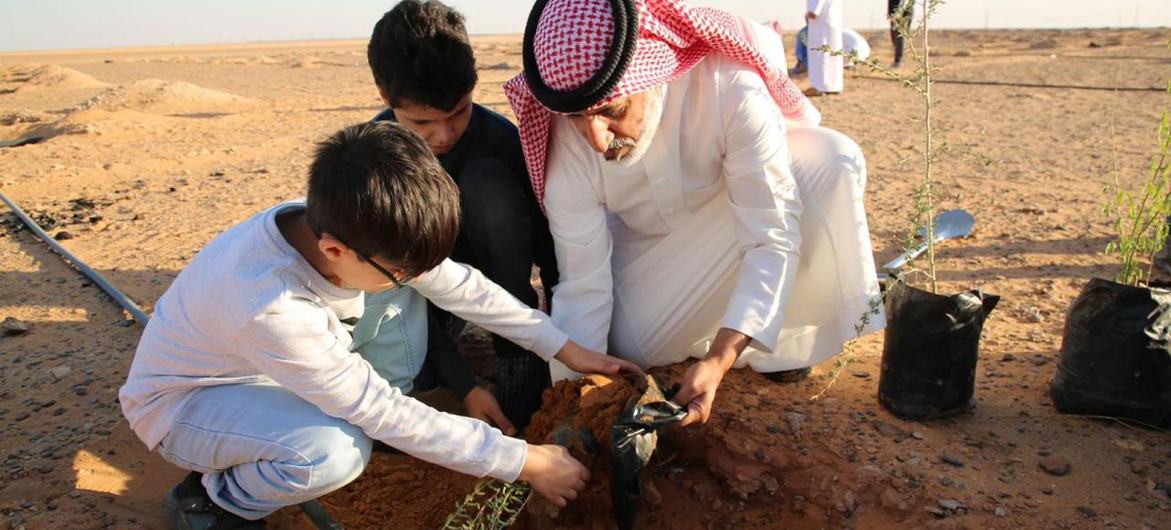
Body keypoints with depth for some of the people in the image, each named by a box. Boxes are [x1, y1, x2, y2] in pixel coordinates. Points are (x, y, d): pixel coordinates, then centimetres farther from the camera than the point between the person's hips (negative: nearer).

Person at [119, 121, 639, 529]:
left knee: (400, 305, -11)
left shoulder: (341, 226, -23)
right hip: (181, 402, -6)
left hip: (254, 361, 7)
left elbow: (458, 283, -12)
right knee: (335, 453, -34)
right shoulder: (271, 308, -41)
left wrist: (566, 348, -11)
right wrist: (523, 461, -28)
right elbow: (386, 415, -33)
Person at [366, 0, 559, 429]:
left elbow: (547, 240, -18)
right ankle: (448, 327, 6)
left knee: (488, 181, -31)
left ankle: (519, 360, -23)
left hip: (494, 267, 0)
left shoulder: (500, 138, -23)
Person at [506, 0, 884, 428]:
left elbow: (772, 239, -37)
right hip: (648, 241, 1)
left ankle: (788, 333, -10)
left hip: (739, 208, -1)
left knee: (832, 163, -30)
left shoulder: (730, 88, -39)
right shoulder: (569, 136, -31)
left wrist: (719, 359, -47)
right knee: (628, 346, -19)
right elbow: (582, 284, -24)